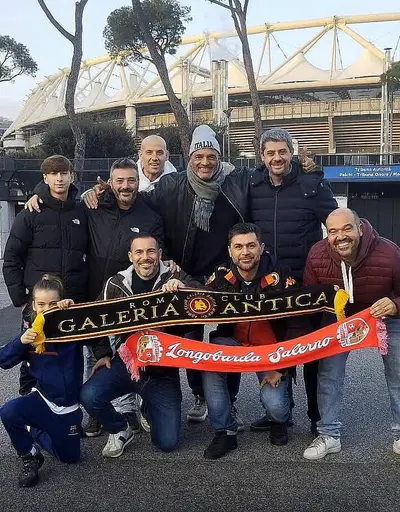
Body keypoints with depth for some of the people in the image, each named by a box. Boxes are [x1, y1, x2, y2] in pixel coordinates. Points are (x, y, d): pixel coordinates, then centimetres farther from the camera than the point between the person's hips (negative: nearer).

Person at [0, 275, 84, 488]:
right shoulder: (32, 333, -5)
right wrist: (21, 341, -26)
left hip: (69, 406, 0)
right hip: (43, 400, 0)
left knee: (70, 457, 13)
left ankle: (35, 432, 41)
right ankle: (30, 457, -4)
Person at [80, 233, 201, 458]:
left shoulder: (176, 279, -4)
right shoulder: (116, 284, 0)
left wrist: (184, 288, -37)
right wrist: (103, 353, 3)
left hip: (163, 370, -1)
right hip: (125, 363, 1)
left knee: (168, 442, -2)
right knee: (90, 396, -28)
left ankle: (150, 410, 34)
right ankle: (120, 430, 7)